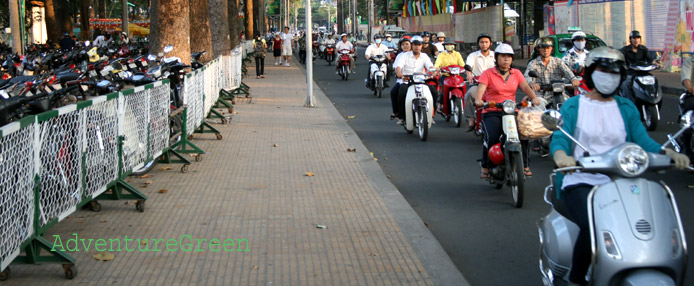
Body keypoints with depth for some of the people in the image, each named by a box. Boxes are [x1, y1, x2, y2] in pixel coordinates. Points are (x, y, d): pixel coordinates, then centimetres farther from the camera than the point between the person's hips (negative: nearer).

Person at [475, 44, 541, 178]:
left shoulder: (516, 73, 16)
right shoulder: (488, 74, 5)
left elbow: (525, 87, 1)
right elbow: (481, 89, -11)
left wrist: (534, 97, -20)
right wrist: (478, 99, -33)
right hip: (492, 113, -3)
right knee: (491, 137, -28)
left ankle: (524, 165, -10)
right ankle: (485, 166, -7)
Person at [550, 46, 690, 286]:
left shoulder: (626, 109, 17)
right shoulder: (573, 106, 7)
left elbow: (644, 142, 6)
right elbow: (558, 139, -8)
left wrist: (670, 153, -14)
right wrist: (561, 156, -32)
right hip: (580, 183, -3)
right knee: (593, 228, -33)